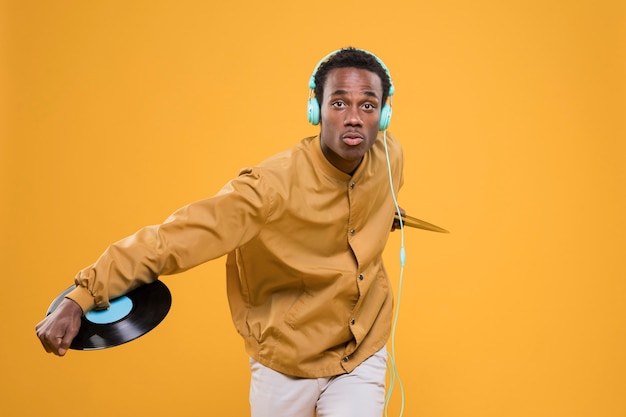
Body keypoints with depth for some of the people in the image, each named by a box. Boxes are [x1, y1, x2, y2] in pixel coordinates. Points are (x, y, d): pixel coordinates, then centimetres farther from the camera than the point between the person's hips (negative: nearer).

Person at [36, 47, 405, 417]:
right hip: (287, 363, -3)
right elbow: (176, 236, -33)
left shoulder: (389, 155, -12)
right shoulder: (273, 185, -28)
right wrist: (82, 297, -39)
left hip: (364, 355, 3)